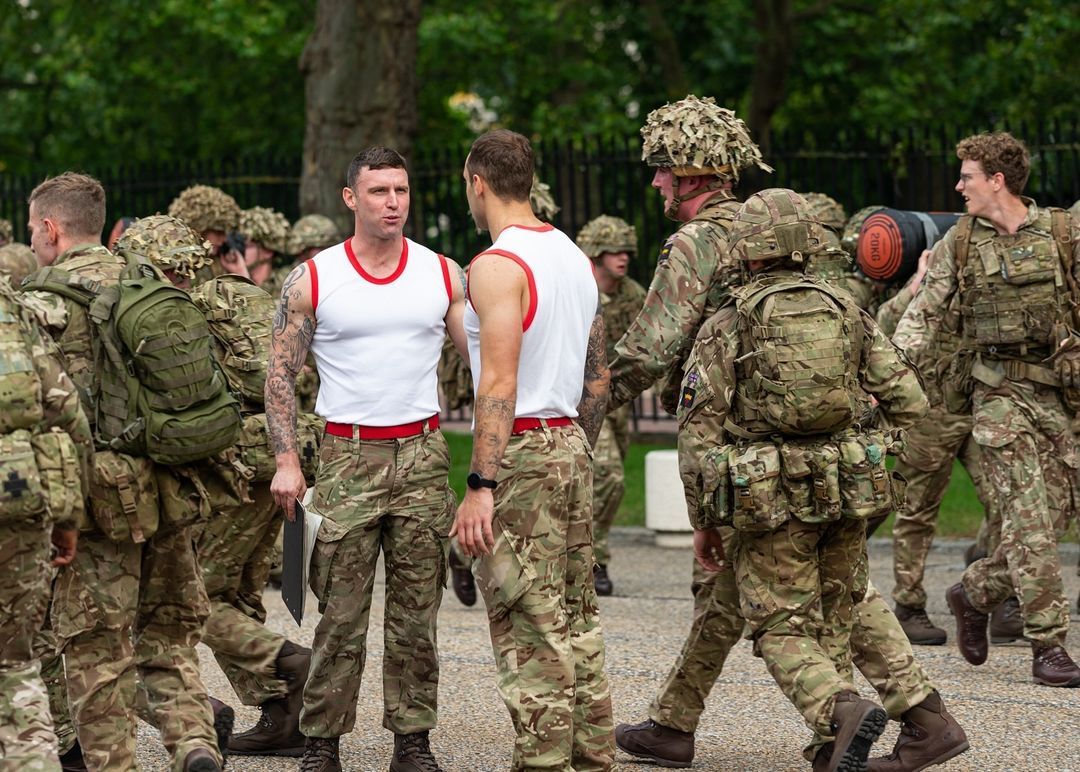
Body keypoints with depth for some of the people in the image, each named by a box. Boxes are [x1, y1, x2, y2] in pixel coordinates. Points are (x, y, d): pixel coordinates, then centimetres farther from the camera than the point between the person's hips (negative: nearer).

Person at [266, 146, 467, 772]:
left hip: (422, 455, 2)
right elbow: (281, 373, 2)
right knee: (340, 612, -3)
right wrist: (287, 459, -6)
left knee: (417, 612, 5)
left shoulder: (443, 275, 6)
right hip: (348, 456, -2)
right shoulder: (313, 279, 1)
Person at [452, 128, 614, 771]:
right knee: (577, 621, 13)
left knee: (530, 630, -6)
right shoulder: (575, 257, 14)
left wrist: (481, 487, -23)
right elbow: (598, 376, 18)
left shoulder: (498, 266, -13)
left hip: (520, 452, -9)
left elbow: (499, 384, -21)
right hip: (572, 445, 9)